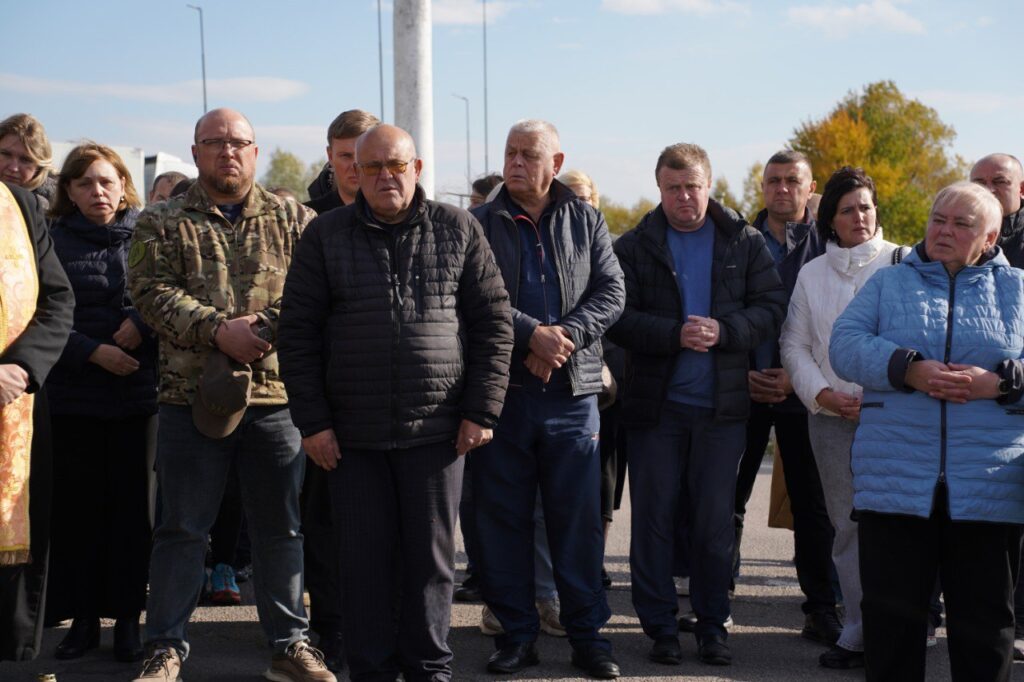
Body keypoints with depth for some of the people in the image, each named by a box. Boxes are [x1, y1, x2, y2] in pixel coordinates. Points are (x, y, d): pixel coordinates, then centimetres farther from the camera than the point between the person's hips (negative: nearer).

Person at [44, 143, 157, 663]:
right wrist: (94, 352, -12)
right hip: (74, 396, 0)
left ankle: (127, 617, 11)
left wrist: (142, 321, -15)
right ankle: (83, 618, 13)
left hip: (137, 393, 0)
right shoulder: (53, 241, 5)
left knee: (132, 505, 2)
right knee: (77, 507, 3)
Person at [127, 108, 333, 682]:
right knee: (183, 529, 5)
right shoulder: (163, 223, 7)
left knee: (282, 527, 9)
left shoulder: (294, 220, 9)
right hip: (192, 397, -1)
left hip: (276, 396, 1)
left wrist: (268, 328, -17)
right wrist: (217, 329, -17)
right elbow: (153, 292, -5)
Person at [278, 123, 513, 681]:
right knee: (365, 558, 5)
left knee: (431, 556, 7)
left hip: (436, 428, 0)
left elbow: (493, 322, 4)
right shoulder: (325, 236, 4)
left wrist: (481, 410, -2)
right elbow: (298, 332, 3)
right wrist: (312, 421, -2)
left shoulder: (458, 230, 4)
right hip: (352, 434, 0)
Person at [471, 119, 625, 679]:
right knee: (503, 517, 5)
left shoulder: (586, 222, 9)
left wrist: (566, 334, -14)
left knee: (578, 516, 4)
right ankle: (516, 633, 16)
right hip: (502, 389, -1)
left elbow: (610, 292, 1)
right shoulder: (480, 225, 3)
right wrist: (532, 334, -18)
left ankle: (587, 633, 14)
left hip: (572, 391, 1)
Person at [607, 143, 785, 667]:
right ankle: (659, 625, 15)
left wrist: (723, 331, -18)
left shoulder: (745, 242, 4)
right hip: (655, 404, 0)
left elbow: (771, 307, -2)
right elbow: (619, 319, -7)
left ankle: (712, 624, 18)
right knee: (653, 520, 4)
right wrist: (675, 334, -21)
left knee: (715, 521, 7)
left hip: (721, 405, 1)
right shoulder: (634, 246, 1)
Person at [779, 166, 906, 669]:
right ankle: (859, 631, 11)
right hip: (832, 419, 3)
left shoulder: (902, 264, 4)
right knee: (848, 525, 5)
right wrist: (823, 394, -1)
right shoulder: (812, 274, 13)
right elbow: (794, 345, 13)